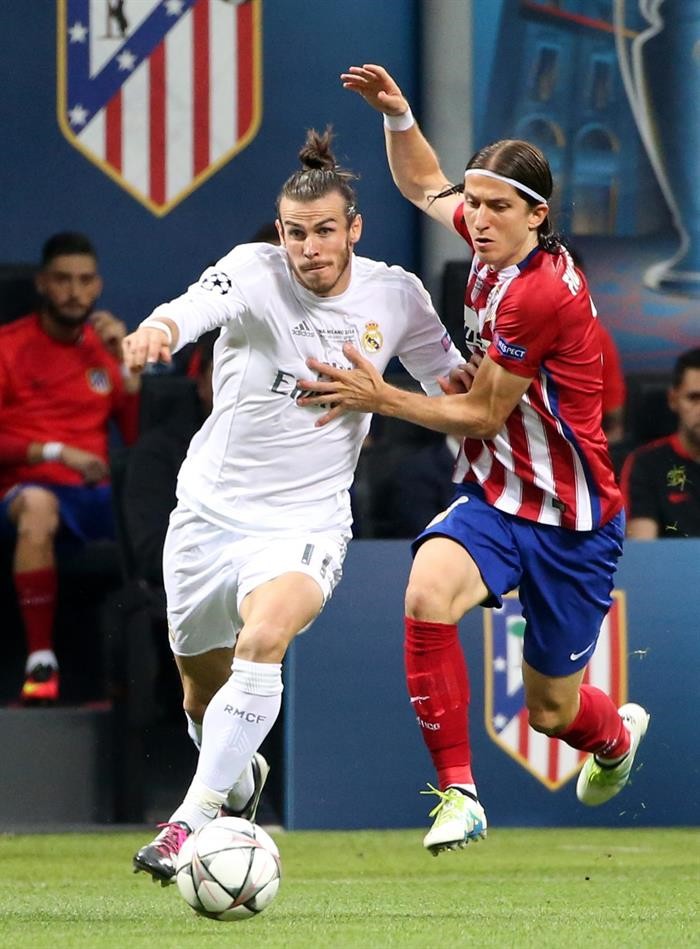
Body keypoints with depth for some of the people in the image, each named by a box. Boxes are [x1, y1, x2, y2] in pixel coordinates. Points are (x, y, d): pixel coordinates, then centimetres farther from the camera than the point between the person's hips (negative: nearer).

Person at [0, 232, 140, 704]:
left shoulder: (106, 345, 15)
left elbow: (144, 437, 9)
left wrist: (126, 361, -2)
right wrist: (55, 452, -16)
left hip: (95, 493, 4)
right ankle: (41, 660, -36)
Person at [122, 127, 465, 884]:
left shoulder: (396, 296, -5)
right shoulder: (255, 272, -14)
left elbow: (454, 386, 11)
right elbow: (198, 306, -38)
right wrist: (158, 330, -60)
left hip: (306, 521, -1)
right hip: (211, 506, 1)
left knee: (264, 636, -31)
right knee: (203, 688, 16)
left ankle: (193, 819, -28)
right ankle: (241, 779, 50)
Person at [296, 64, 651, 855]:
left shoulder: (541, 292, -25)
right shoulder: (494, 245, -2)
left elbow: (481, 414, -16)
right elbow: (424, 185, 21)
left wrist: (379, 398, -14)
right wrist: (397, 114, 4)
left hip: (568, 520, -6)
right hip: (494, 496, 6)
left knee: (552, 709, 8)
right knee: (428, 592, -28)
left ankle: (618, 734, 48)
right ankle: (457, 793, -19)